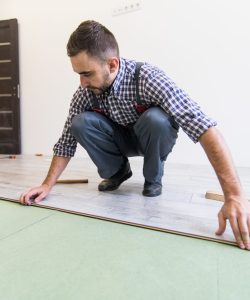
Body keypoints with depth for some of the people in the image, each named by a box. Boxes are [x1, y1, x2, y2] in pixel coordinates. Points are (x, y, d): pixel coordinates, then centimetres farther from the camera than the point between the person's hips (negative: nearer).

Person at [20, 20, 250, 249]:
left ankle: (153, 179, -7)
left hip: (155, 137, -2)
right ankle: (118, 171, 2)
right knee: (80, 123, -22)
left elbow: (203, 127, -41)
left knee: (155, 118, -37)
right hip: (122, 138, 3)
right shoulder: (85, 93, -18)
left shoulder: (146, 78, -33)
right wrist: (47, 185, -15)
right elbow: (67, 140, -9)